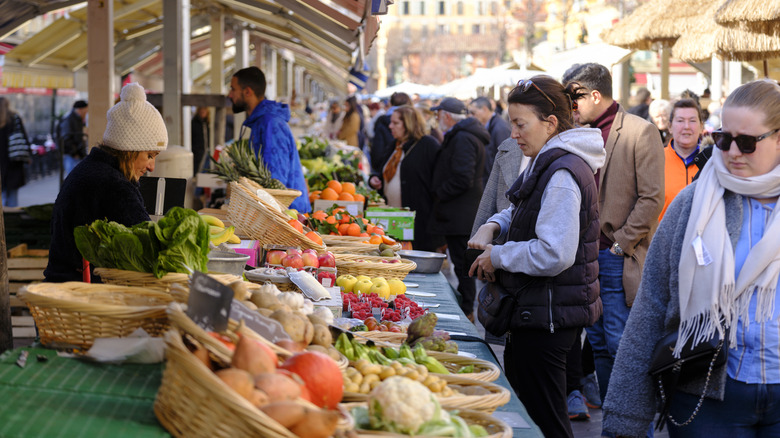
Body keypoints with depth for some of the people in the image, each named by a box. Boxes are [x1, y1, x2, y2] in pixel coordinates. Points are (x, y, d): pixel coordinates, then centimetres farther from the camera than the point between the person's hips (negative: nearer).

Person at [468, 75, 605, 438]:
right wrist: (493, 226, 8)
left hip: (548, 315, -11)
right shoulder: (546, 163, 13)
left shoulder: (562, 174, -20)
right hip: (539, 310, 11)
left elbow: (553, 255, -28)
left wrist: (497, 257, -14)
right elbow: (522, 211, 30)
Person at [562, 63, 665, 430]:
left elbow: (652, 198, -12)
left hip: (620, 260, -7)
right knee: (599, 344, 11)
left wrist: (619, 244, -13)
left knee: (619, 345, -7)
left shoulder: (640, 132, -8)